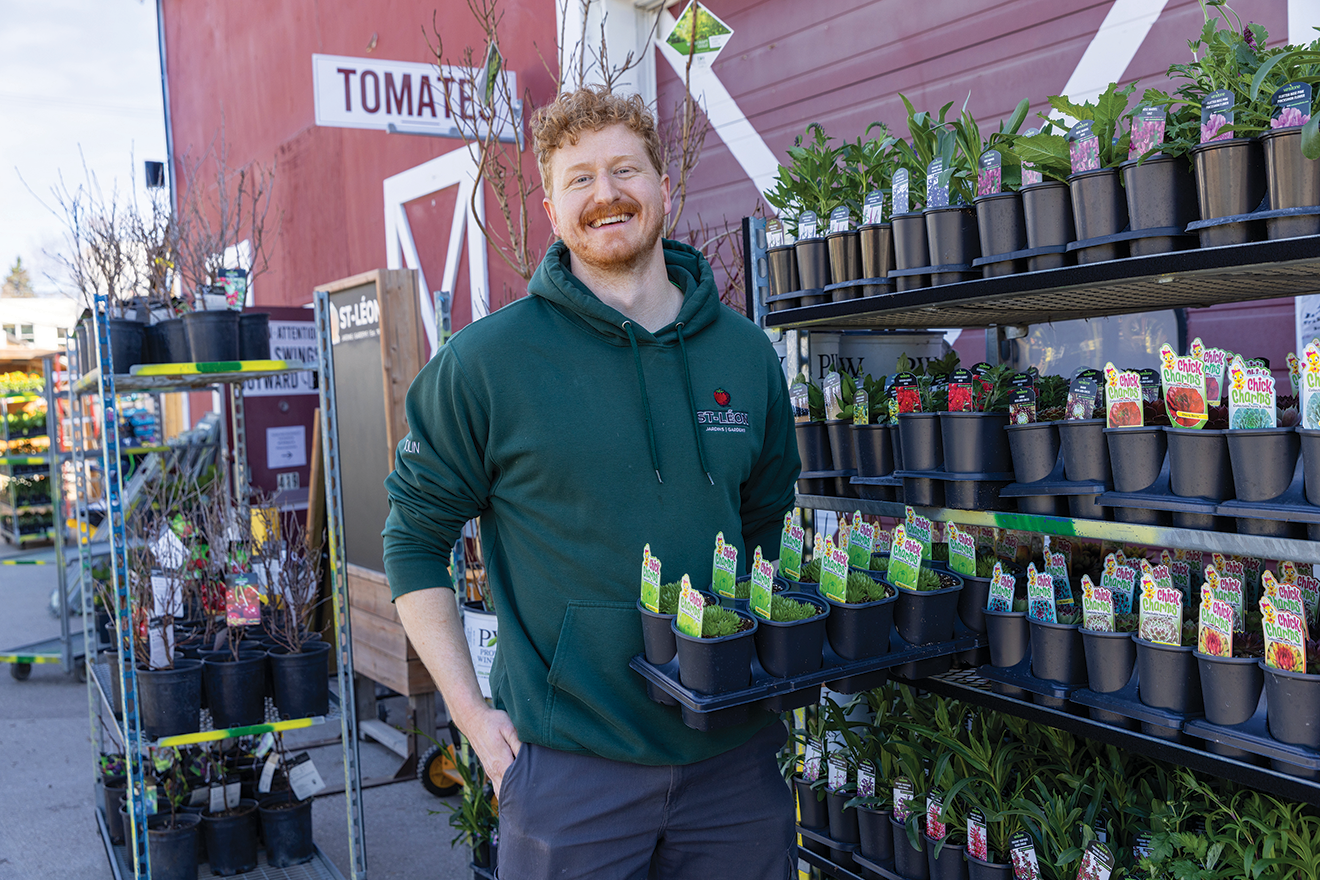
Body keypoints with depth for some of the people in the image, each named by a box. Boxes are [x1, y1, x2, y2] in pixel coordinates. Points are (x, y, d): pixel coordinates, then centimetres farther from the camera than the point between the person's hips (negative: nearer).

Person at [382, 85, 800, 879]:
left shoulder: (745, 352, 4)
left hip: (735, 754, 4)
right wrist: (471, 711, -7)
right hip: (569, 764, -3)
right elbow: (415, 539, -1)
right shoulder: (488, 360, -7)